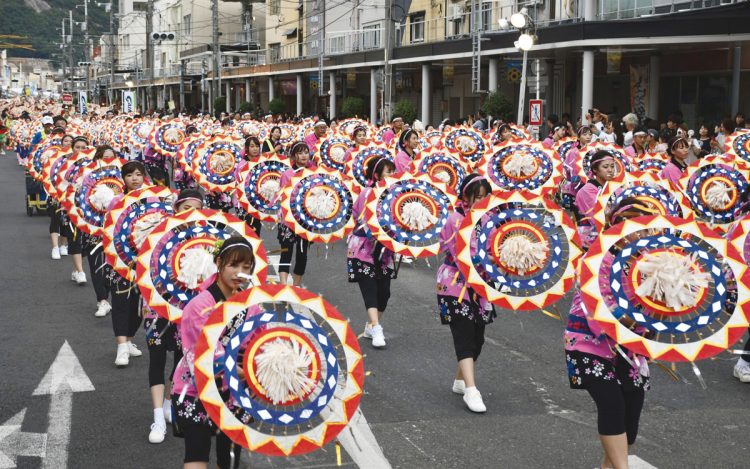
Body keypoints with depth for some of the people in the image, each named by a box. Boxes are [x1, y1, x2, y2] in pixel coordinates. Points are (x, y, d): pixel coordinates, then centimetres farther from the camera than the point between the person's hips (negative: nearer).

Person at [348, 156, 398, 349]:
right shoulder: (368, 194, -12)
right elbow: (368, 224, -19)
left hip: (384, 251, 6)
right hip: (364, 249, -6)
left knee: (384, 291, 4)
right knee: (370, 288, -14)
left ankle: (371, 326, 22)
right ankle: (376, 329, -19)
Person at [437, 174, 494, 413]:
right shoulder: (456, 219, -10)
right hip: (456, 286, -6)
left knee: (477, 337, 10)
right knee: (465, 336, -13)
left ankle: (460, 380, 28)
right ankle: (471, 390, -18)